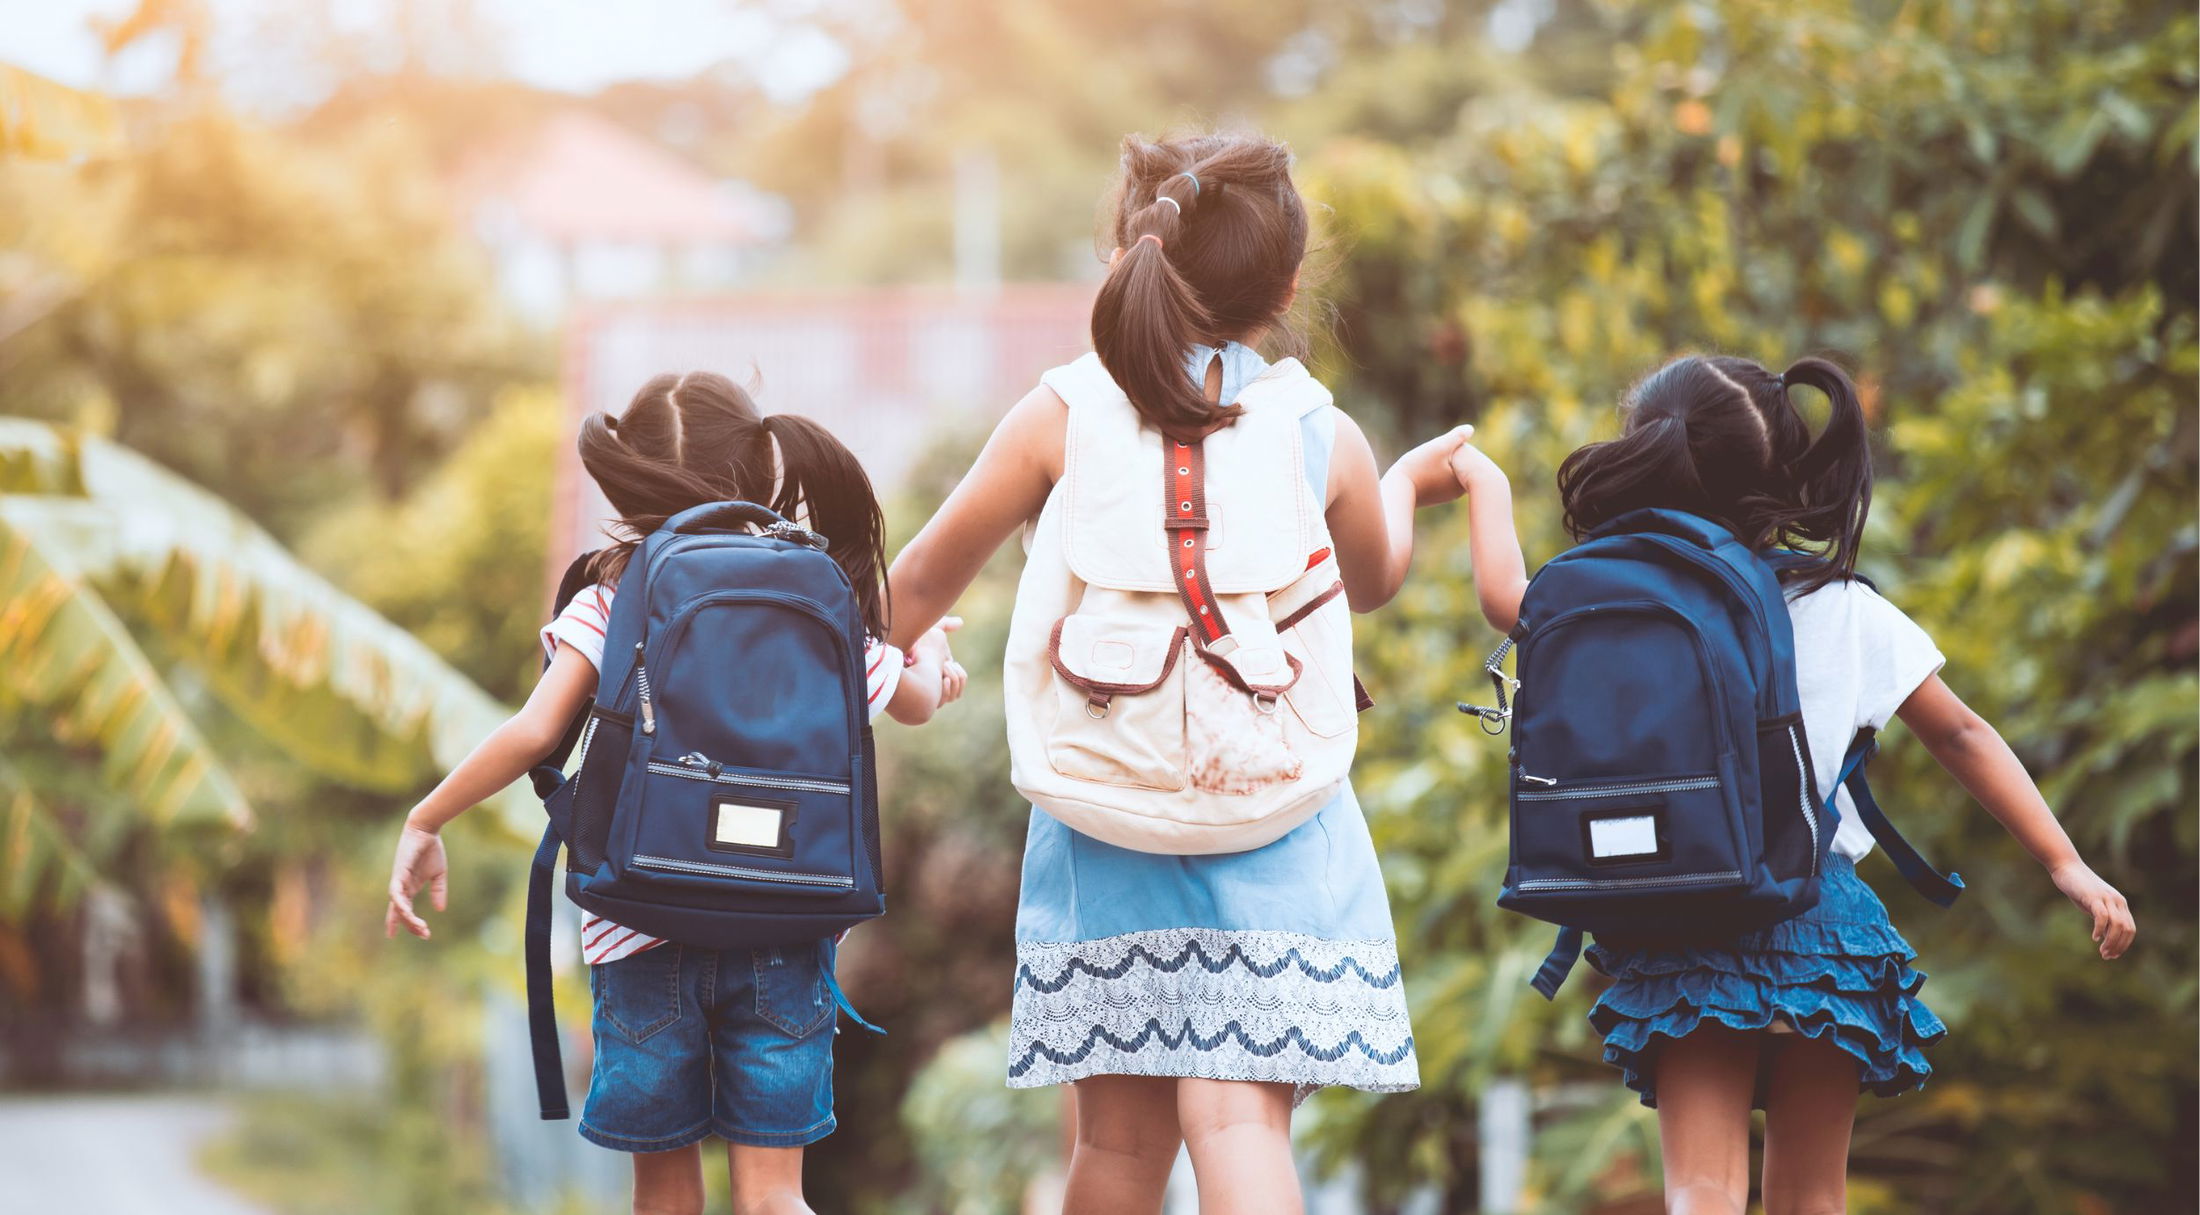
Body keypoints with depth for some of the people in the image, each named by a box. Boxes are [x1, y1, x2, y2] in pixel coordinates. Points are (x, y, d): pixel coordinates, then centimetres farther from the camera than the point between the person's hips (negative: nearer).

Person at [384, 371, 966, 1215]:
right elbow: (916, 700, 19)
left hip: (646, 943, -1)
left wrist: (425, 821, -3)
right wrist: (932, 647, 42)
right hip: (782, 940, 1)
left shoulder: (609, 605, -4)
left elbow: (533, 732, -14)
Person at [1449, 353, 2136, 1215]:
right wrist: (2066, 864, 14)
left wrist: (1486, 483, 33)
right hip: (1817, 922, 1)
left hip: (1683, 941, -1)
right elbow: (1958, 735, 8)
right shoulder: (1845, 612, 4)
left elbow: (1506, 598, 16)